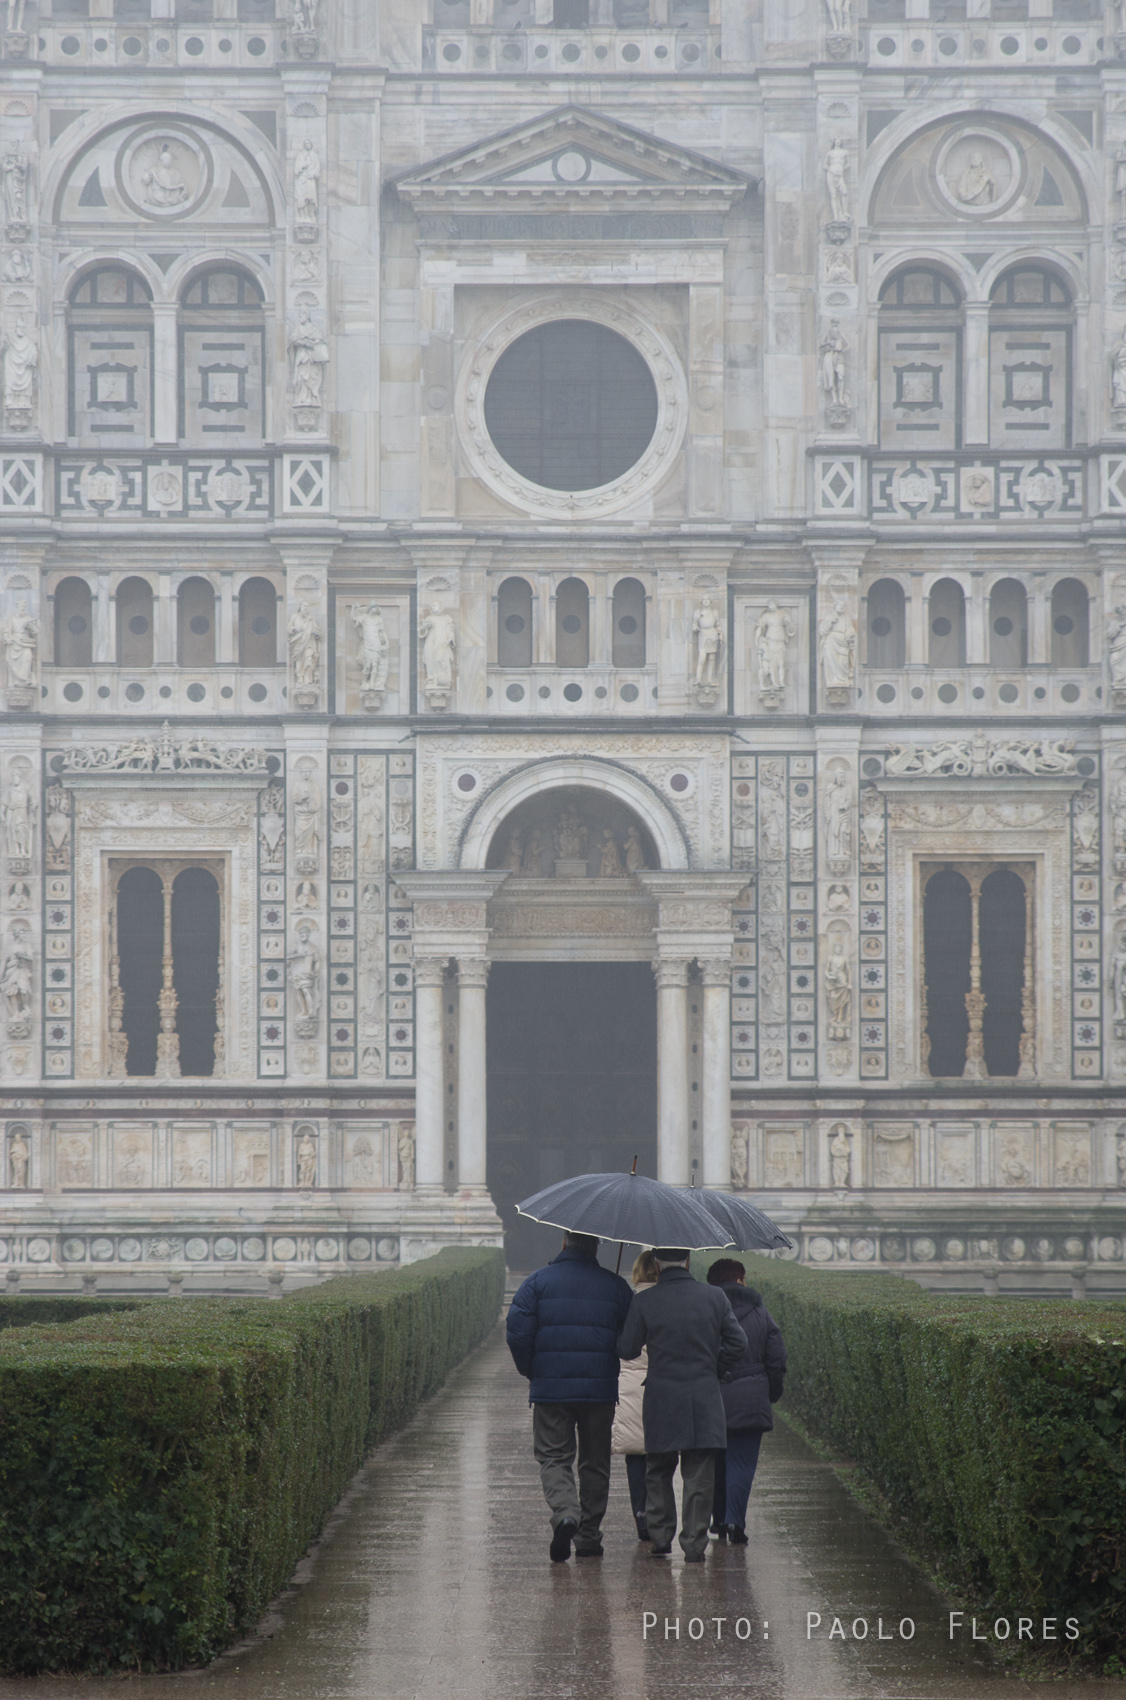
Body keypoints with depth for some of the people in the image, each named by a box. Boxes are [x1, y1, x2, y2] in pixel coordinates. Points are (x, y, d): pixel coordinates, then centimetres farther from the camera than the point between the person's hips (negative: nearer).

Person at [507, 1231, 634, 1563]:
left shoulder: (538, 1282, -1)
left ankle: (565, 1514, -22)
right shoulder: (615, 1286, 2)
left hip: (550, 1387, -1)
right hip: (600, 1388, 1)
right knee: (595, 1462, 12)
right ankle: (588, 1539, 14)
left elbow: (517, 1333, -8)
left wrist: (531, 1372, 7)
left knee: (553, 1457, 5)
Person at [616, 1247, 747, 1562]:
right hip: (704, 1400, 1)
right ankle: (694, 1545, 1)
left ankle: (660, 1538, 16)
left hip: (661, 1401, -1)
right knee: (698, 1477, 4)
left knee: (658, 1472, 16)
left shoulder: (644, 1302, -8)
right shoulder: (714, 1298, -2)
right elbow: (737, 1343, -1)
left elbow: (626, 1350, -1)